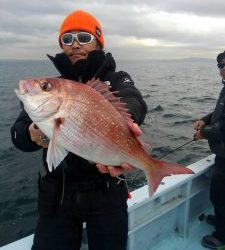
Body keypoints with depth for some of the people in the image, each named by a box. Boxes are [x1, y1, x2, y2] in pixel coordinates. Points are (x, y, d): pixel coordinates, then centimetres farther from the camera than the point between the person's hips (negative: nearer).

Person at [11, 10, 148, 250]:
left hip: (107, 193, -1)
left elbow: (132, 100, -25)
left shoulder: (116, 80, -1)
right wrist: (31, 134, -30)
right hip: (58, 195, 2)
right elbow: (18, 133, -5)